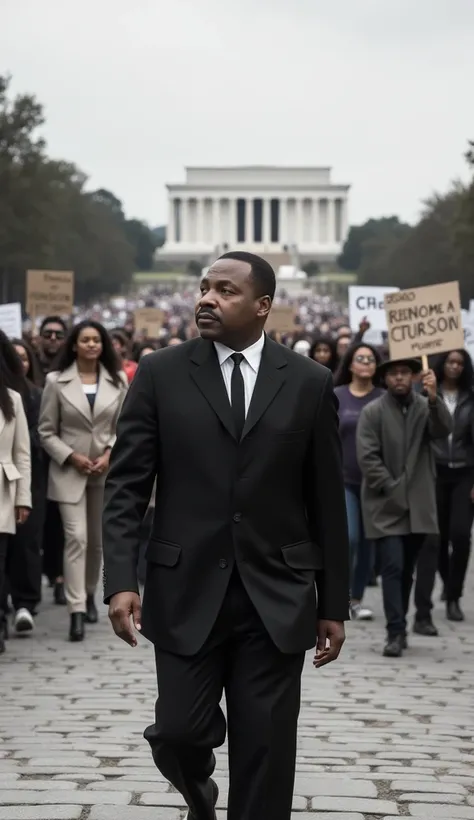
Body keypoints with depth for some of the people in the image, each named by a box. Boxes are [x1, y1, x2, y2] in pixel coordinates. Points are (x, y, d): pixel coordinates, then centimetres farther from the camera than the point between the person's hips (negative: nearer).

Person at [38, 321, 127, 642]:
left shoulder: (118, 381, 4)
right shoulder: (57, 381, -2)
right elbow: (46, 431, -1)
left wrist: (111, 454, -10)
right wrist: (70, 456, -13)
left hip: (107, 471, 3)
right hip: (69, 471, -3)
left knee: (98, 540, 13)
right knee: (76, 538, -13)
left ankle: (89, 595, 33)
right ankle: (77, 610, -16)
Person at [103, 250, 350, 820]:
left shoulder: (308, 382, 3)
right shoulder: (160, 374, 2)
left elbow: (326, 501, 5)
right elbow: (126, 485, 0)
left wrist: (334, 604, 5)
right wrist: (121, 579, -12)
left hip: (277, 599, 0)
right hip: (187, 592, 0)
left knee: (265, 754, 1)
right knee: (177, 733, -1)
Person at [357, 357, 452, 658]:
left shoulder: (425, 407, 6)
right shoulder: (373, 412, -1)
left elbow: (443, 430, -14)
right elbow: (367, 457, -6)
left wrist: (433, 398, -29)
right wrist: (390, 488, -12)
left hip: (418, 505, 3)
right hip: (386, 506, -3)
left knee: (407, 570, 11)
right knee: (393, 567, -10)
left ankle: (399, 626, 24)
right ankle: (396, 633, -11)